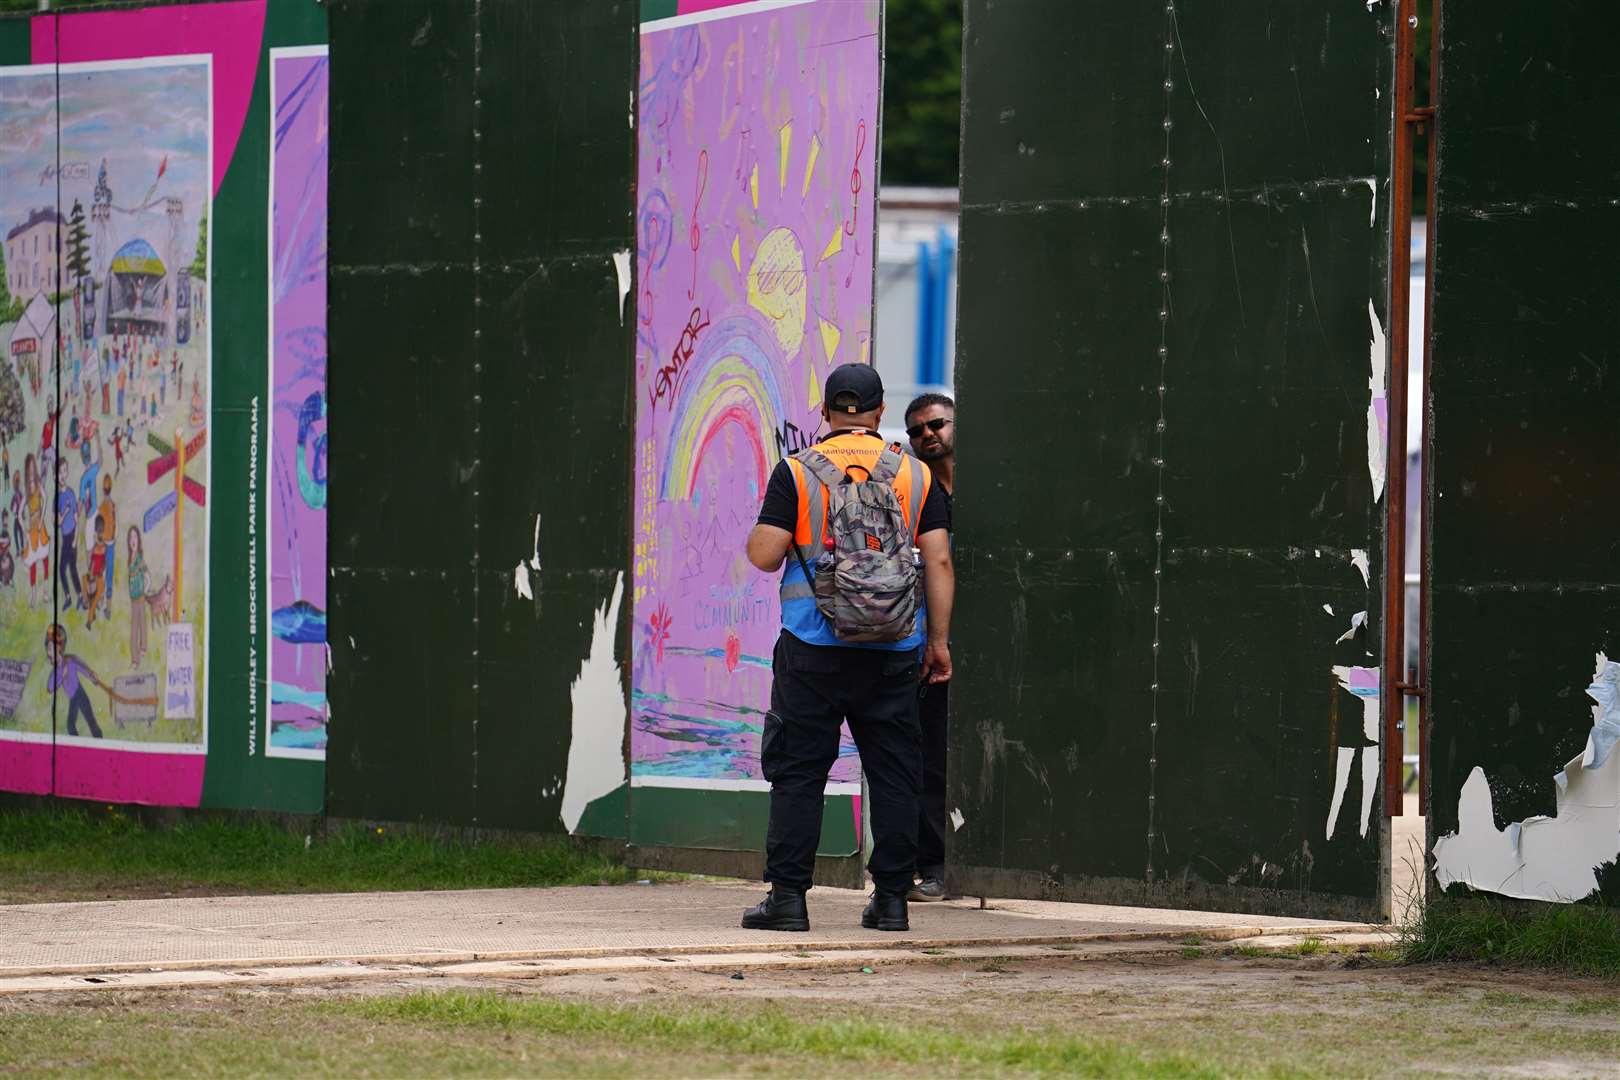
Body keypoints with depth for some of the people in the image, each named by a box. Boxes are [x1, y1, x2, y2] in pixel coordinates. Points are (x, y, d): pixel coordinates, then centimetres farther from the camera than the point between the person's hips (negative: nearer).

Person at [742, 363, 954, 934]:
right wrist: (938, 640, 8)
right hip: (894, 648, 2)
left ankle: (787, 895, -2)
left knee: (797, 771, 2)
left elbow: (764, 555, -6)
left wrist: (756, 536, 17)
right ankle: (891, 897, 8)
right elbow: (938, 561, 3)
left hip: (813, 649, -2)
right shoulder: (915, 475, 6)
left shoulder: (797, 473, -1)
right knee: (893, 771, 8)